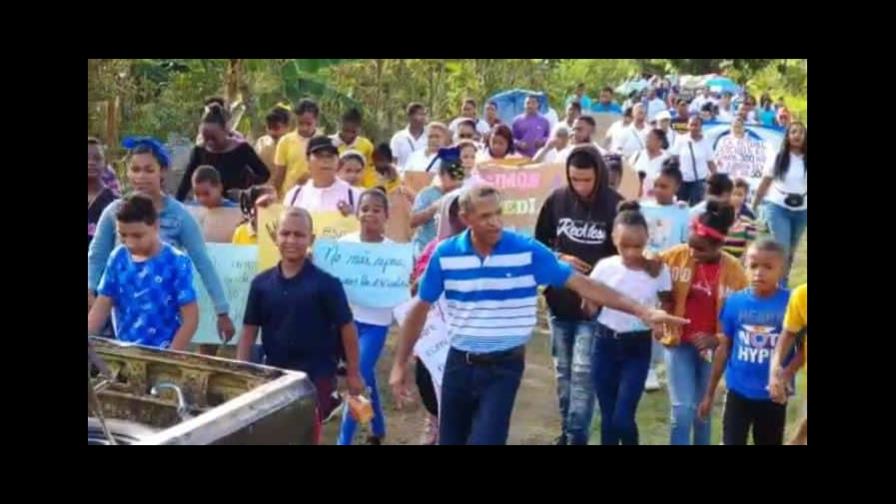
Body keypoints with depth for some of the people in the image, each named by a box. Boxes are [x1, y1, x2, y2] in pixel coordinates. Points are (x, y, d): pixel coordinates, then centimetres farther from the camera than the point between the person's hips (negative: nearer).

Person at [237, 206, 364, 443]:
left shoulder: (326, 283, -11)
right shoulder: (261, 283, 0)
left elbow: (347, 327, -6)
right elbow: (249, 330, 5)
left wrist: (353, 373, -3)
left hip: (315, 376, -4)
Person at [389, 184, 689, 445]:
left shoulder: (527, 251, -11)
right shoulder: (445, 254, -6)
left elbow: (582, 284, -10)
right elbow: (420, 308, 5)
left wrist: (641, 311, -16)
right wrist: (400, 364, 4)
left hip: (505, 366, -3)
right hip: (459, 363, 3)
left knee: (485, 440, -10)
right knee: (450, 440, 14)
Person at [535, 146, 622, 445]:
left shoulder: (616, 206, -12)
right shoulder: (557, 200, -2)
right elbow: (539, 243, 9)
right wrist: (559, 259, -8)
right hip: (559, 301, 4)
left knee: (582, 371, -5)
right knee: (563, 371, 14)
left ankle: (577, 436, 5)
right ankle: (566, 430, 28)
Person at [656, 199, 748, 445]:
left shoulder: (734, 270, -12)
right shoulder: (674, 256, -11)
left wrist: (717, 340, -19)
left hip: (711, 347, 1)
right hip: (679, 342, 0)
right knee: (683, 410, -7)